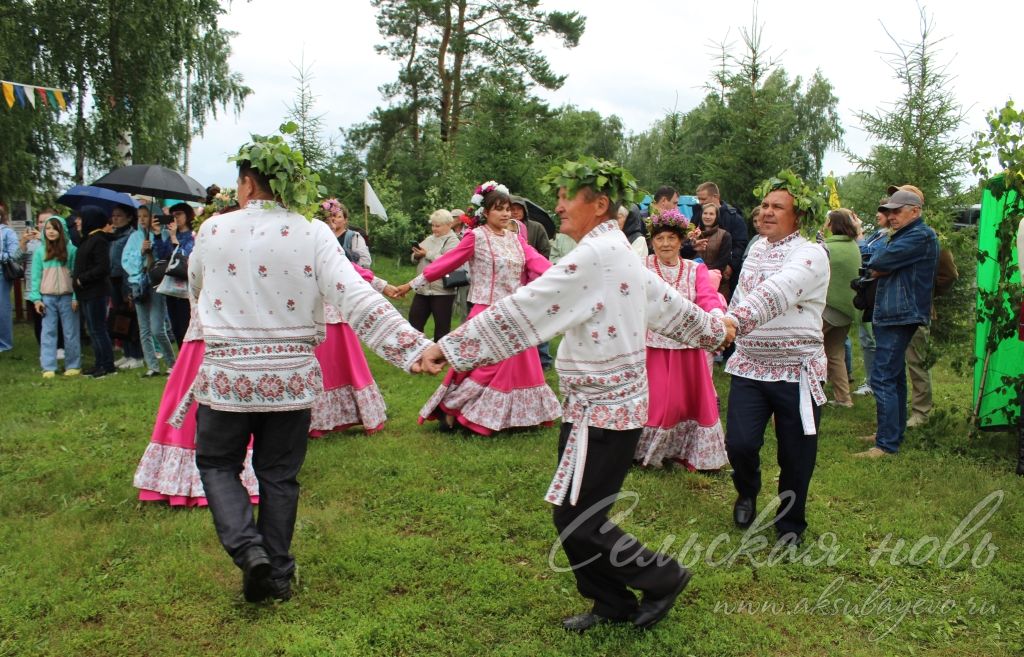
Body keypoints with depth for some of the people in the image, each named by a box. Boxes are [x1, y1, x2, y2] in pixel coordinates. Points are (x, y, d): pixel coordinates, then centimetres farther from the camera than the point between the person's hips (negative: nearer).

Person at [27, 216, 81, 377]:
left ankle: (73, 366, 14)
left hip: (67, 297, -2)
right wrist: (36, 298, -3)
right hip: (47, 298, 2)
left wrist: (76, 297, -8)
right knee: (48, 332, 4)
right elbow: (35, 277, 4)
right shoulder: (40, 252, 4)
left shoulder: (71, 250, -2)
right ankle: (48, 367, 7)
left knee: (70, 332, 6)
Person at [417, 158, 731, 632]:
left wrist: (450, 346, -21)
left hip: (602, 412, -10)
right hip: (602, 405, 10)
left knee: (576, 521, -2)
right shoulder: (617, 253, 11)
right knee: (575, 513, 14)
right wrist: (715, 329, 41)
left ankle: (662, 578, 18)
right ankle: (612, 605, 28)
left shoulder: (594, 255, -19)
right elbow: (669, 304, 22)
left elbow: (524, 308, -23)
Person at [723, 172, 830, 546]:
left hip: (795, 371, -4)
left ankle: (790, 525, 28)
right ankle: (747, 494, 27)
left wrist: (735, 319, -46)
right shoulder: (756, 250, 11)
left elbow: (776, 293, -32)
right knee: (739, 443, -6)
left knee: (796, 455, 5)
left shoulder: (810, 254, -13)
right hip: (749, 365, 5)